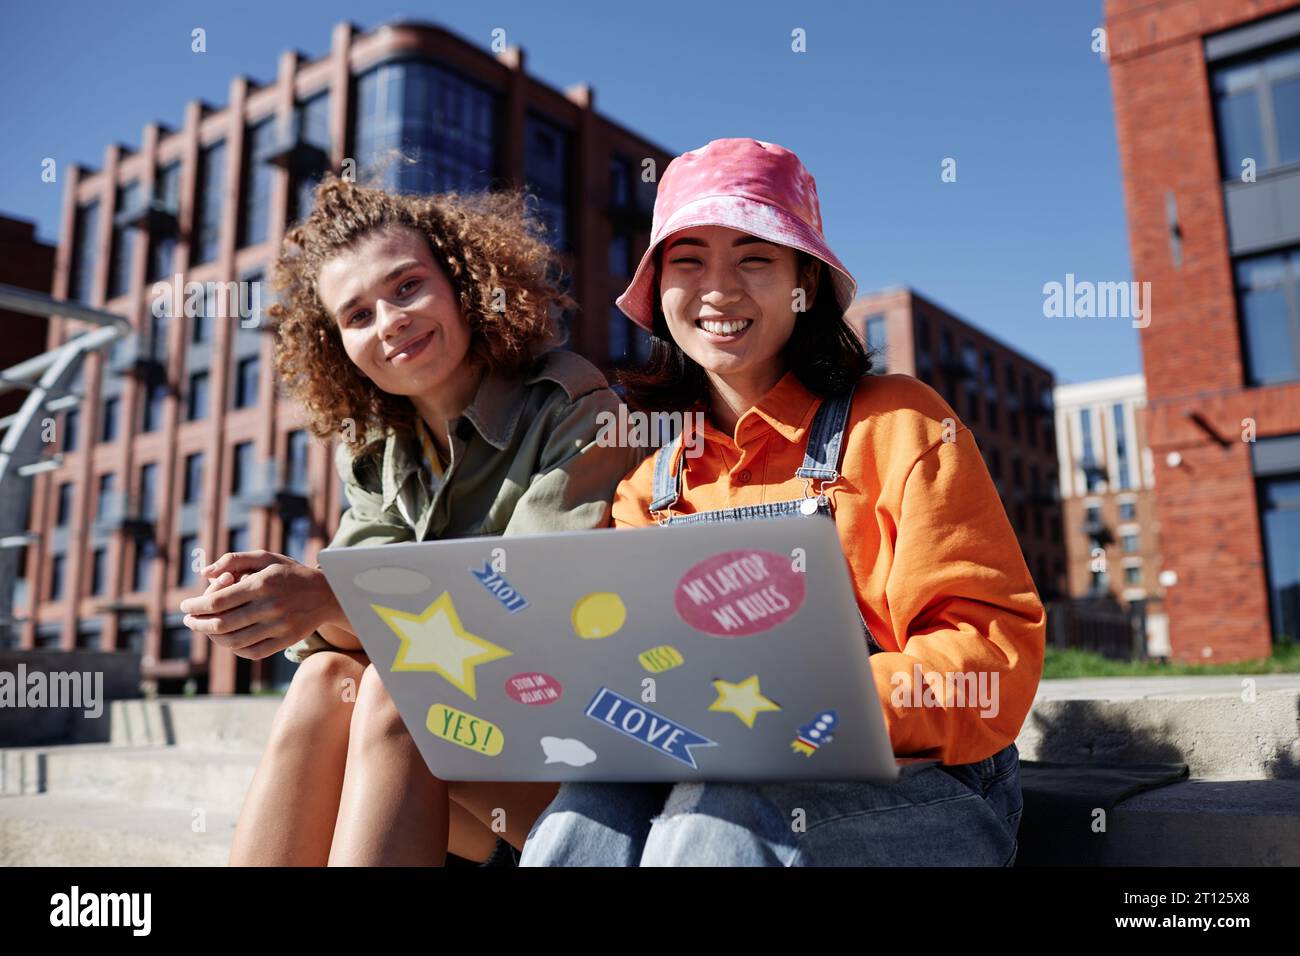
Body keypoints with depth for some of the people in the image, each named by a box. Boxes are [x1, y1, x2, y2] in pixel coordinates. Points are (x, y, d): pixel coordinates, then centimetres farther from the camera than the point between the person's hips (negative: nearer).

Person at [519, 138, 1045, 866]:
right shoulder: (650, 485, 12)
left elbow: (997, 646, -9)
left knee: (714, 826, -32)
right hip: (707, 782, 3)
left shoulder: (896, 424, -2)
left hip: (913, 793, -2)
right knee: (579, 829, -28)